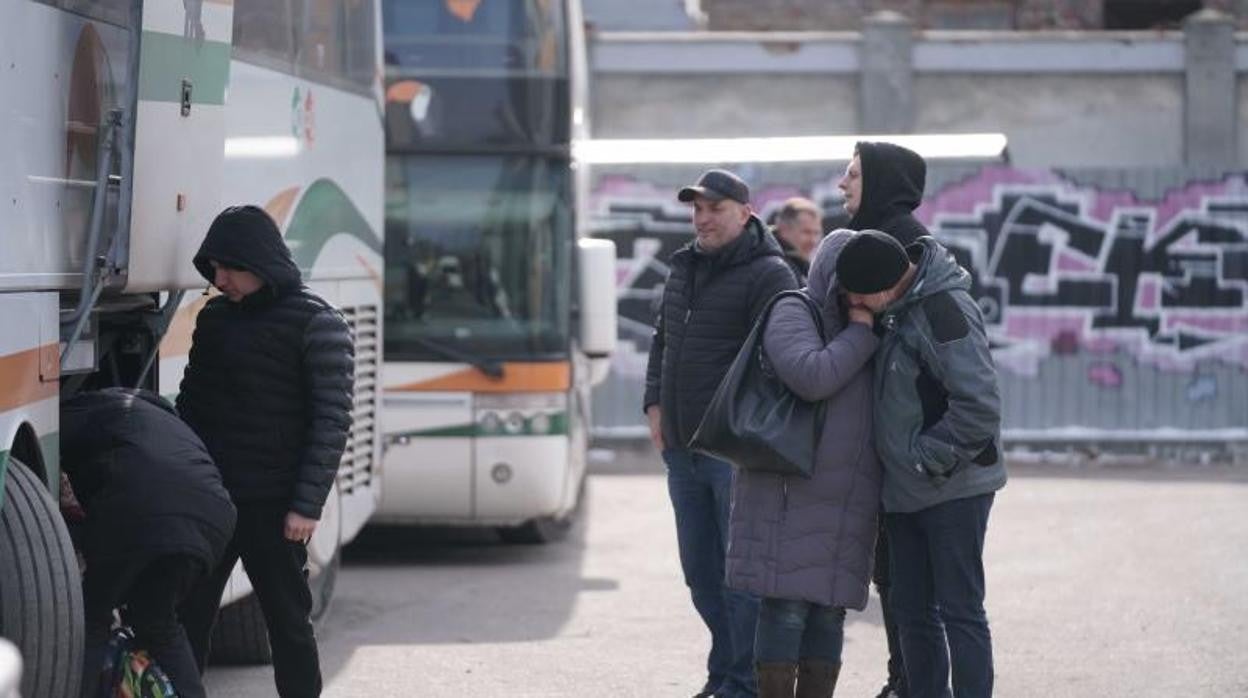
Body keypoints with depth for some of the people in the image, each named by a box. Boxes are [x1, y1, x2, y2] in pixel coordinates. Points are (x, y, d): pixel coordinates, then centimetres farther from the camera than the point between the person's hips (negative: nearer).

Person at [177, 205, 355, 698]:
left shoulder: (317, 325, -7)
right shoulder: (214, 319, 11)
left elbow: (332, 421, -10)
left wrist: (307, 506, -15)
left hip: (272, 506, -5)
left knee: (288, 622, 3)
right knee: (187, 619, 3)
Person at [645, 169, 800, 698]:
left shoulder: (768, 275, -9)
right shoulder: (684, 268, 15)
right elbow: (662, 341, 25)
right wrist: (655, 404, 12)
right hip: (683, 450, 8)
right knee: (701, 573, 14)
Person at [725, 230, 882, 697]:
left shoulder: (861, 331, 20)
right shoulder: (793, 315, -2)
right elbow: (811, 377, -21)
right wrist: (861, 334, -12)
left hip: (844, 503, 7)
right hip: (791, 496, -7)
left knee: (828, 611, 5)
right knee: (788, 605, -8)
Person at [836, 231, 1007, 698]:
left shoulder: (944, 310, -21)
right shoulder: (894, 309, 6)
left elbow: (979, 406, -25)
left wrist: (928, 458, -16)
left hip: (953, 488, -9)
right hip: (905, 491, 9)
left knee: (959, 608, -4)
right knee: (911, 608, 13)